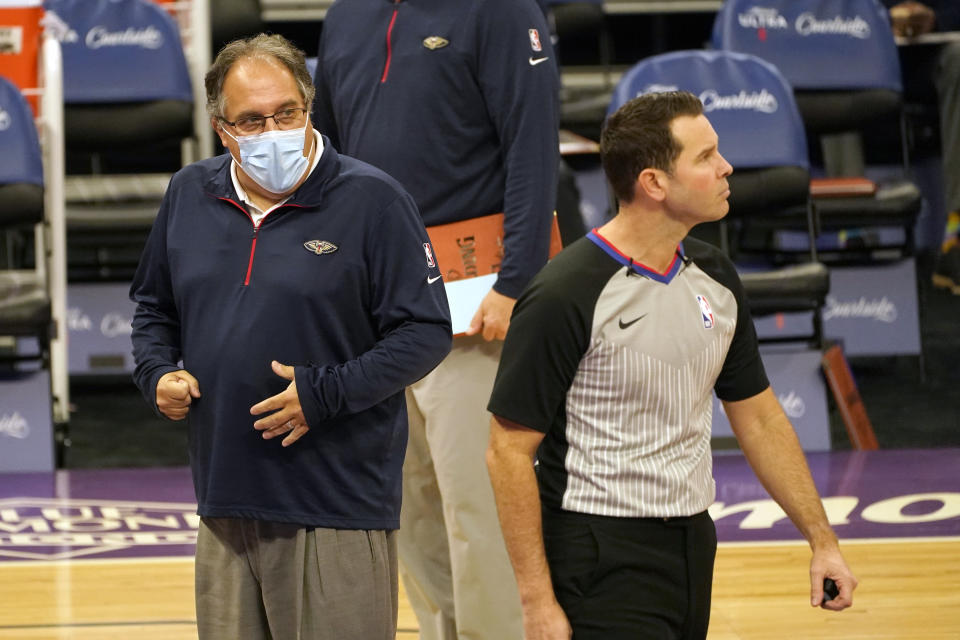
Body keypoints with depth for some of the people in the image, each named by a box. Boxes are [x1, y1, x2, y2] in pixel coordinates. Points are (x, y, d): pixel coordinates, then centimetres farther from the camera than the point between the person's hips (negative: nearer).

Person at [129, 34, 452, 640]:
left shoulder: (371, 199, -6)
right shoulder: (190, 194, 10)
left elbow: (427, 331, -8)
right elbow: (154, 306, 25)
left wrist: (327, 394, -16)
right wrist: (157, 372, 5)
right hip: (225, 506, 5)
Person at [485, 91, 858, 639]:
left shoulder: (715, 278, 7)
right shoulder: (565, 298, -15)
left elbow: (760, 418, 16)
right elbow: (509, 453, -13)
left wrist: (822, 539, 12)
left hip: (693, 543, 7)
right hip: (598, 553, -7)